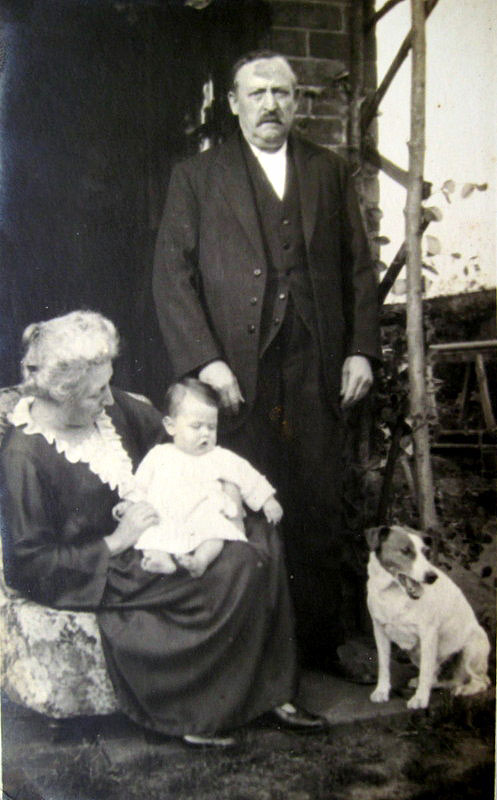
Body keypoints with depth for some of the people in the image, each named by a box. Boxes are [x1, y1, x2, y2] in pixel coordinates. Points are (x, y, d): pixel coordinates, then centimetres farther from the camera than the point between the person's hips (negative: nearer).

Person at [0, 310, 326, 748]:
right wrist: (116, 543, -20)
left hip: (156, 530, 8)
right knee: (238, 567, -24)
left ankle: (273, 693, -4)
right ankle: (199, 715, -6)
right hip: (103, 570, -8)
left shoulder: (109, 406, -1)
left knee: (259, 535, -9)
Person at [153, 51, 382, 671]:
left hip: (317, 374, 3)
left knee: (320, 515, 5)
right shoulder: (196, 176, 8)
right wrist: (204, 361, -10)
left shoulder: (329, 172, 17)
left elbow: (358, 268, 15)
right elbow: (172, 277, 1)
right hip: (237, 372, -2)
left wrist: (361, 349, 4)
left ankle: (322, 647, 20)